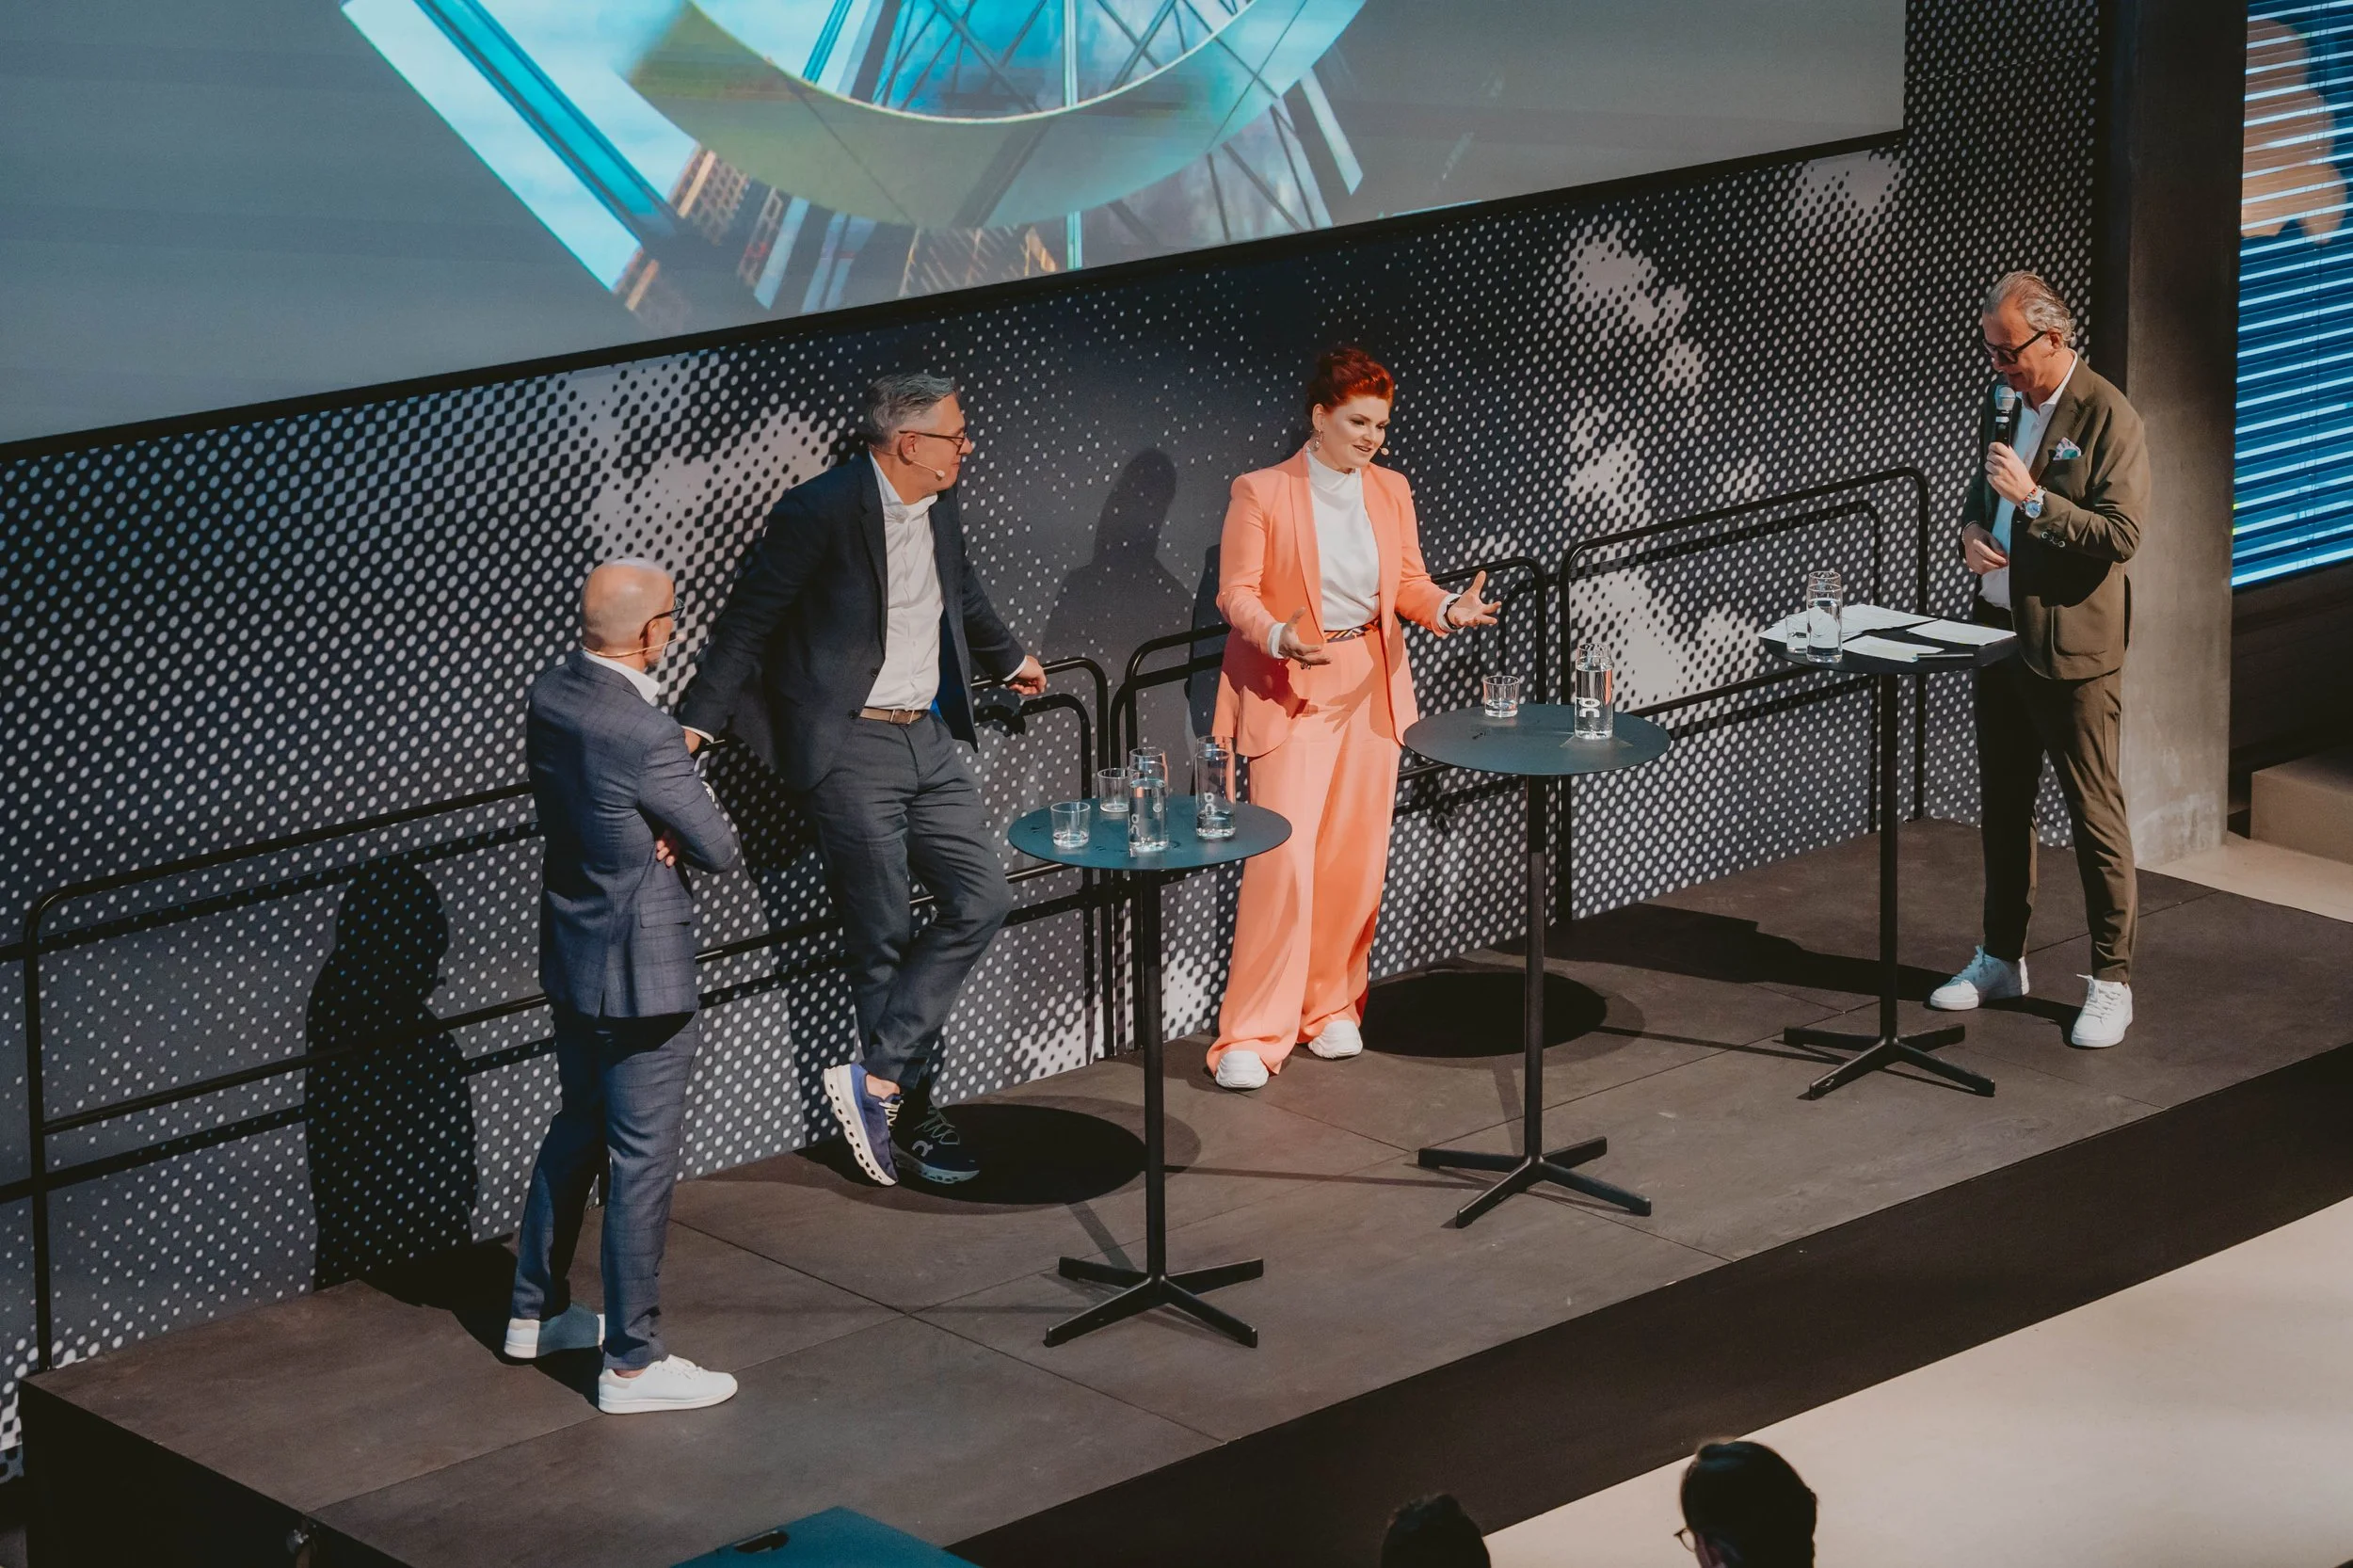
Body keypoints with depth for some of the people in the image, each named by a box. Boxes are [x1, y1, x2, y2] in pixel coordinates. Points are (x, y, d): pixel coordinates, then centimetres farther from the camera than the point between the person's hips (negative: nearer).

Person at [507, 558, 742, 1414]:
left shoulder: (550, 696, -2)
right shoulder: (643, 737, -27)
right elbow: (719, 849, -16)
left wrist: (656, 824, -6)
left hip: (573, 958, 9)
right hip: (644, 971, -9)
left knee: (579, 1129, 24)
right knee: (642, 1160, 2)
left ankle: (536, 1311, 37)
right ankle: (632, 1362, 10)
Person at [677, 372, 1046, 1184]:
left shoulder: (938, 509, 8)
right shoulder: (820, 511, -15)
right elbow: (749, 622, -13)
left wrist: (1010, 660, 45)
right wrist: (698, 722, -20)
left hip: (927, 740, 7)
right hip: (847, 750, -7)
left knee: (982, 897, -3)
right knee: (884, 939, -1)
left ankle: (878, 1078, -1)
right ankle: (910, 1110, 12)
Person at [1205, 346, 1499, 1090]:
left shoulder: (1390, 491, 8)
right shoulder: (1263, 492, -7)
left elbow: (1409, 584, 12)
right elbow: (1236, 592, -8)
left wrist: (1450, 608, -10)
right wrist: (1282, 637, -26)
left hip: (1370, 688, 5)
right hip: (1291, 693, -5)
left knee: (1356, 859, 8)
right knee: (1285, 856, -12)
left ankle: (1331, 1004, 25)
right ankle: (1253, 1035, -7)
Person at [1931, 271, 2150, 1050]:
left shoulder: (2108, 417, -14)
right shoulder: (2003, 404, 9)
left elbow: (2121, 534, -19)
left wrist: (2033, 500, -25)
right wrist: (1972, 529, 1)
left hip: (2072, 648, -8)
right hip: (2000, 634, 8)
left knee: (2096, 816, -1)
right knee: (2002, 807, 17)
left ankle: (2111, 981, 7)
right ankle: (2001, 960, 30)